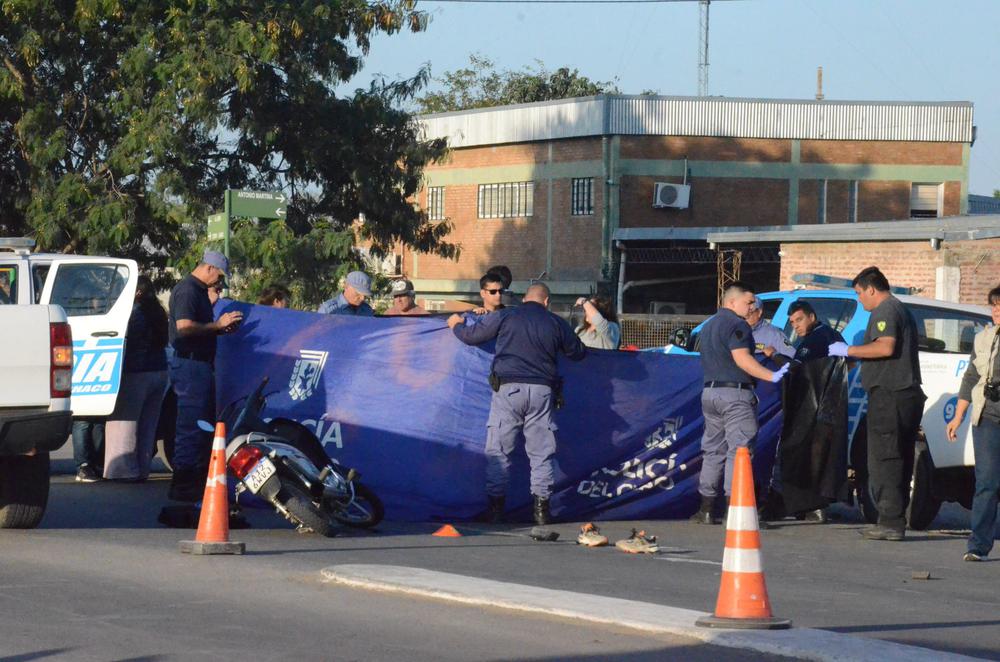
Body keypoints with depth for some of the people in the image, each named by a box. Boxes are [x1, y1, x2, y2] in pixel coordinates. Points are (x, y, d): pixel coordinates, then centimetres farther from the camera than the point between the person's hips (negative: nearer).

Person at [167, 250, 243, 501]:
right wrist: (218, 325, -18)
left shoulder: (200, 291, 19)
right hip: (189, 364, -11)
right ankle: (183, 485, -9)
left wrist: (222, 327, 11)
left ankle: (201, 479, 21)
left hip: (202, 365, 11)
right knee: (191, 425, -10)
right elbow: (184, 327, -24)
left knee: (206, 422, 14)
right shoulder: (187, 290, -13)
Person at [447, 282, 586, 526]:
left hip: (508, 389, -1)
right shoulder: (556, 323, 8)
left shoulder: (504, 317, 4)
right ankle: (541, 508, 2)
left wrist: (456, 325, 31)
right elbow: (577, 352, 20)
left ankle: (496, 506, -1)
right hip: (542, 390, 1)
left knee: (498, 450, 3)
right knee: (541, 452, 6)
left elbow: (471, 336, 9)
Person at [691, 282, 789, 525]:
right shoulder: (736, 324, -10)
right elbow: (742, 358, -21)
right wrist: (772, 376, -22)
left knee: (713, 450, 13)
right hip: (735, 393, -9)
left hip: (710, 392, 9)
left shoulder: (709, 325, 20)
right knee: (738, 450, -9)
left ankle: (707, 509, 12)